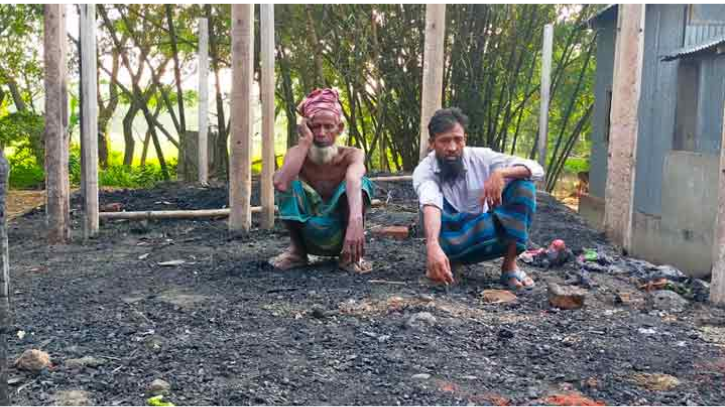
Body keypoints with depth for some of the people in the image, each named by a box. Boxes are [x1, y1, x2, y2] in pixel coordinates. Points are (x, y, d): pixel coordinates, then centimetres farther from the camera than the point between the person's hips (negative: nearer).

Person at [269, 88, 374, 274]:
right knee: (288, 182, -23)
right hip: (309, 236, 2)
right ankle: (297, 250, -5)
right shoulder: (297, 153, -12)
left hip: (342, 234, -1)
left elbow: (353, 181, -42)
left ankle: (352, 253, -14)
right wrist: (305, 141, -30)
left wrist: (355, 219, -63)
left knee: (360, 182, -27)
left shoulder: (352, 155, -17)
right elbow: (280, 184, -35)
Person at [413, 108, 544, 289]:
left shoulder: (480, 157, -11)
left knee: (523, 185, -18)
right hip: (452, 241, -3)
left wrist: (500, 173, -35)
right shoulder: (424, 170, -17)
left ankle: (509, 266, -17)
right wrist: (433, 246, -59)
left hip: (484, 236, 3)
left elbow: (537, 170, -15)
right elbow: (430, 205, -39)